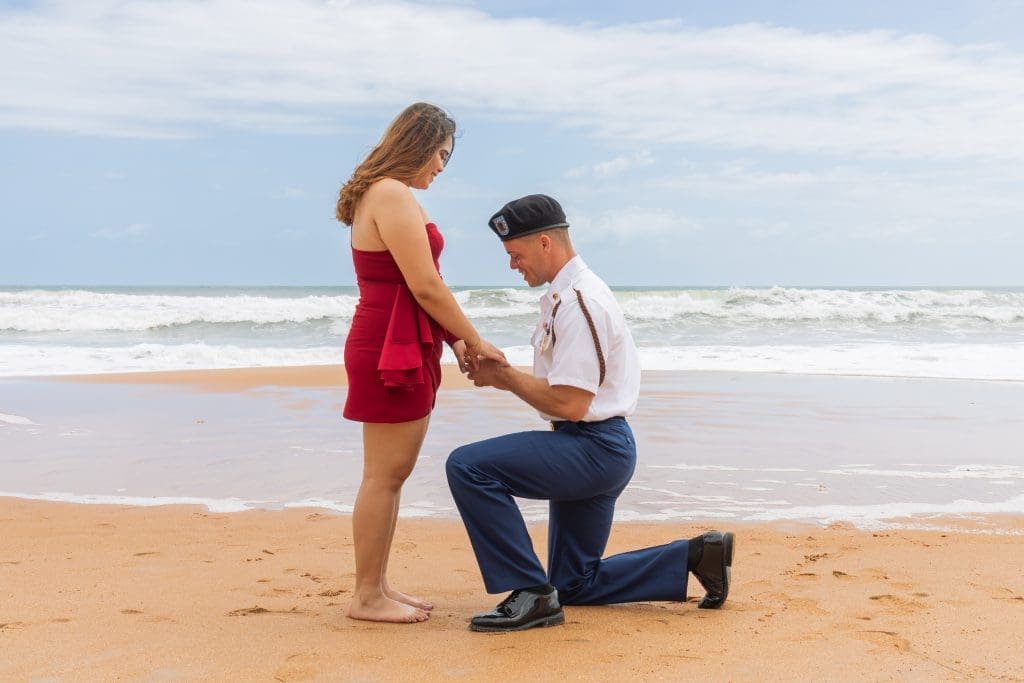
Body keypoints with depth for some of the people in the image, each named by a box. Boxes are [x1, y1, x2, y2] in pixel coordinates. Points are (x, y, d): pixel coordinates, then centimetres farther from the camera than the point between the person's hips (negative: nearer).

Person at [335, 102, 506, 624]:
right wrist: (475, 342, -9)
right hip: (391, 350, -11)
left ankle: (377, 586, 21)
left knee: (391, 473, 13)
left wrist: (454, 339, 11)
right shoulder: (393, 194, -14)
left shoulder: (384, 195, 18)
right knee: (383, 475, -4)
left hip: (406, 348, 11)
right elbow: (425, 287, -18)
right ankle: (366, 597, 4)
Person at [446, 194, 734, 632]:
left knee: (468, 466, -23)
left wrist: (503, 377, -12)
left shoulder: (578, 300, -19)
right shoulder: (564, 293, 14)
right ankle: (695, 556, 20)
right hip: (595, 448, 11)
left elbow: (570, 403, -24)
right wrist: (501, 373, 2)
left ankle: (531, 594, -16)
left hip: (593, 448, -11)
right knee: (574, 585, 18)